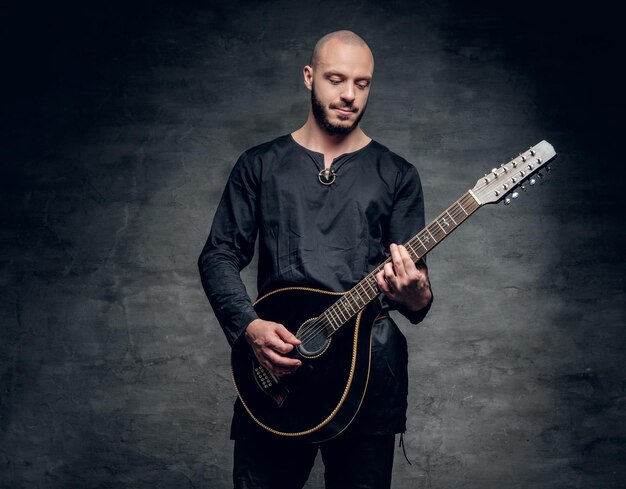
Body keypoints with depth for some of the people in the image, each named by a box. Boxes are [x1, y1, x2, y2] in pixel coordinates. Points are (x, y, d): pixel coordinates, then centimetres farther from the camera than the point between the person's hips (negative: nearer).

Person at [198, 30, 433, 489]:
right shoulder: (260, 164, 9)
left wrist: (416, 297, -21)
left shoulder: (397, 174, 8)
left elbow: (415, 280, 4)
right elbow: (219, 255, 6)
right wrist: (249, 325, -11)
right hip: (273, 364, 0)